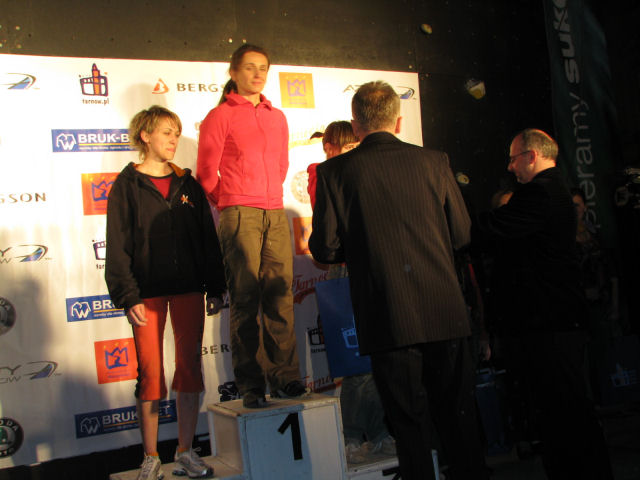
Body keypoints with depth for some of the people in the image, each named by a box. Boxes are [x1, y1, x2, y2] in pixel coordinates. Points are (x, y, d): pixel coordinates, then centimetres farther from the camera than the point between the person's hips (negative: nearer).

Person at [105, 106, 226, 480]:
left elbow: (208, 238, 12)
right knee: (151, 373, 1)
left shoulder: (188, 185, 10)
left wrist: (215, 288, 7)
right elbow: (118, 246, -3)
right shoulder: (127, 185, 1)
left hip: (188, 289, 3)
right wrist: (128, 296, -10)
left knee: (190, 369, 5)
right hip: (148, 291, -3)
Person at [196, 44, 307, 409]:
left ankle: (284, 376, 9)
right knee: (246, 300, -4)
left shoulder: (277, 117, 19)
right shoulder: (220, 116, 3)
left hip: (276, 214, 5)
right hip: (239, 215, -5)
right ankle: (251, 386, 1)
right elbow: (207, 172, 4)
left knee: (280, 296, 2)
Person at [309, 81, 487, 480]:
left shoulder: (335, 171, -4)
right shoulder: (434, 162, 2)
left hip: (388, 319, -2)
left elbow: (325, 249, -5)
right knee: (459, 418, 15)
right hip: (445, 312, 2)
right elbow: (461, 234, 7)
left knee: (411, 425, 8)